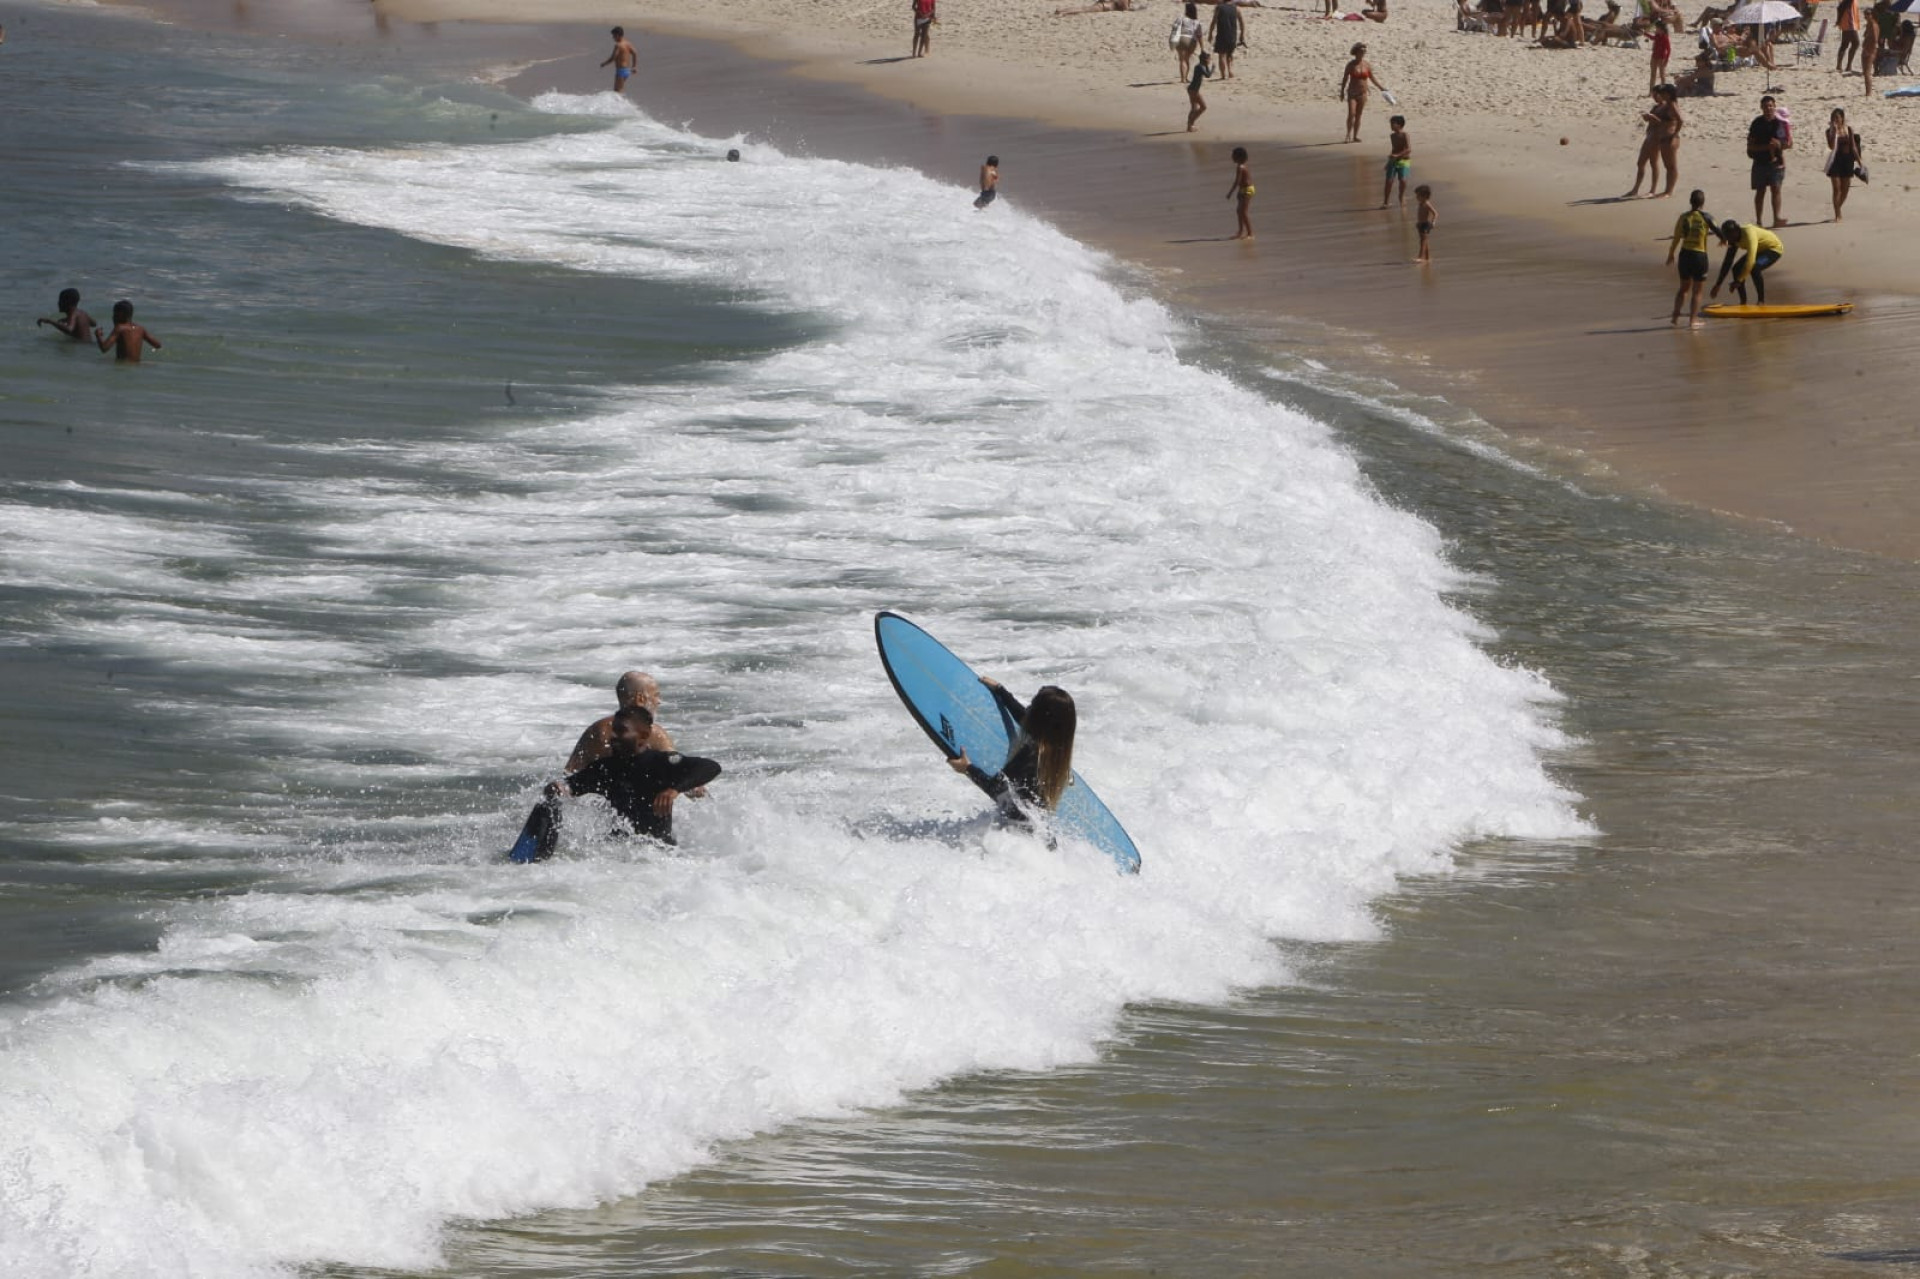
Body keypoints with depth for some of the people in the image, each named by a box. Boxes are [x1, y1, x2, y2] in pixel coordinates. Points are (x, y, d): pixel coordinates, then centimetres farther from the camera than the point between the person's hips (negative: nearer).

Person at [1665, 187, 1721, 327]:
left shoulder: (1684, 217, -1)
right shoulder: (1706, 217, -8)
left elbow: (1676, 238, 1)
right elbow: (1718, 232, -8)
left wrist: (1670, 255, 12)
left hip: (1685, 254, 3)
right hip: (1700, 255, -3)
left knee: (1684, 288, 20)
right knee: (1697, 291, 7)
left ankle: (1675, 317, 19)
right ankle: (1693, 320, 5)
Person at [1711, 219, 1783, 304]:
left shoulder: (1749, 234, -37)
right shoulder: (1734, 239, -11)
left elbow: (1750, 260, -46)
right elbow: (1727, 262, -4)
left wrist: (1738, 281, -45)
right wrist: (1718, 285, -6)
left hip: (1774, 248, -8)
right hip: (1760, 249, 8)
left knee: (1754, 268, -33)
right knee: (1736, 269, -6)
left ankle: (1762, 302, -20)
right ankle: (1743, 302, 5)